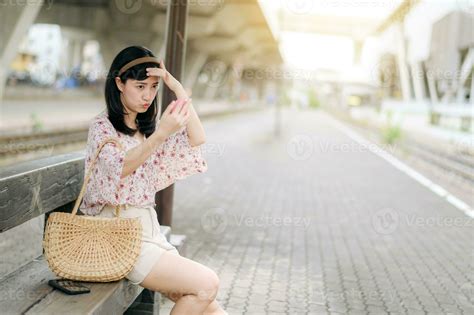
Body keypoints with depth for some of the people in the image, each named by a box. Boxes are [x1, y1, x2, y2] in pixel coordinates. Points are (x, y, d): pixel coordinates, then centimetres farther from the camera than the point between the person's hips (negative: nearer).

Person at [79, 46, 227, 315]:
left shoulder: (146, 127, 16)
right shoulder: (102, 126, -4)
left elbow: (197, 140, 2)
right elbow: (120, 168, -23)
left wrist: (178, 89, -3)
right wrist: (161, 134, -36)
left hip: (149, 229, 7)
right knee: (207, 284, -18)